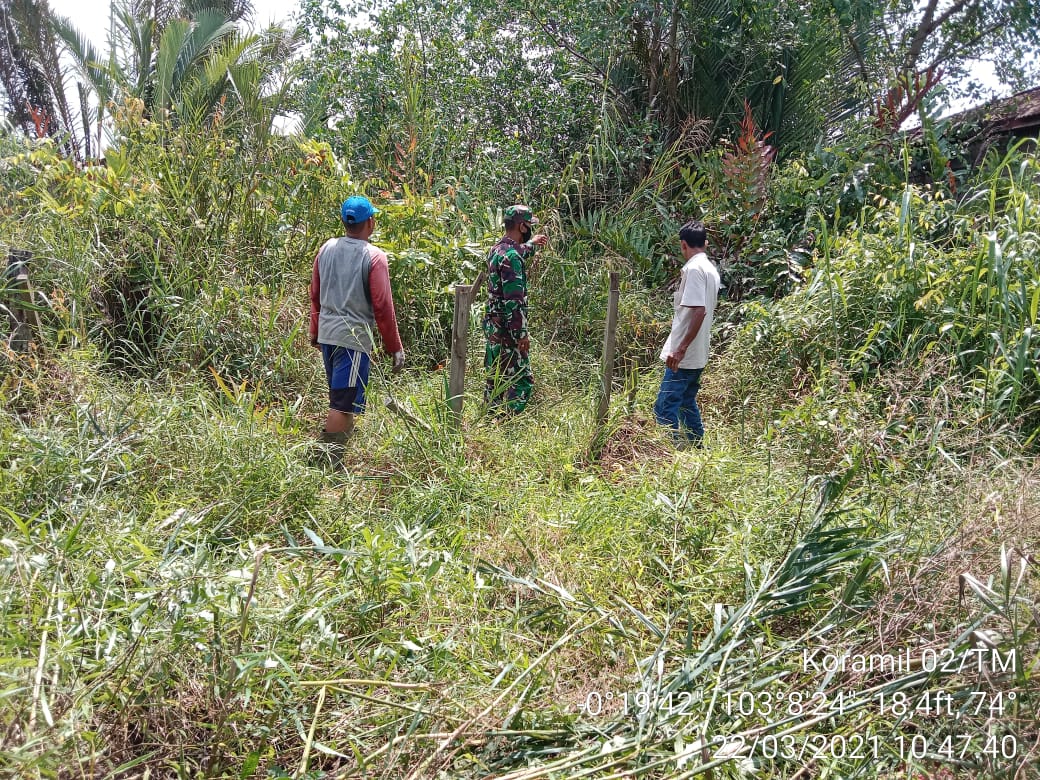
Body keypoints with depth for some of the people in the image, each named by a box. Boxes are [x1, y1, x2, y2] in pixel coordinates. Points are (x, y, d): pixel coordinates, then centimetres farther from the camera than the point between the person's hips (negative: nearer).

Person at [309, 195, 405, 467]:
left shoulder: (326, 249, 7)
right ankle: (330, 462, 0)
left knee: (338, 398, 21)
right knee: (343, 404, -2)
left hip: (326, 334, 7)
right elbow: (382, 306, -13)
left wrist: (315, 331, 26)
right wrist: (395, 348, -5)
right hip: (354, 337, -7)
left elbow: (315, 294, 14)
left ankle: (331, 454, 32)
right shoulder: (374, 257, -12)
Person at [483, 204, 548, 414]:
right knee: (521, 380, -4)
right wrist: (521, 333, -21)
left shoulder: (497, 249, 9)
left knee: (496, 377, 15)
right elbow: (513, 300, -23)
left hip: (493, 325, 10)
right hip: (508, 328, -10)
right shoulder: (511, 257, -20)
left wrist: (530, 245, 47)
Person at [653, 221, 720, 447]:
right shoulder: (711, 269, 12)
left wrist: (681, 349, -24)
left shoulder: (693, 268, -16)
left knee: (665, 408, -8)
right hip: (698, 354, 10)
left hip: (684, 354, -10)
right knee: (687, 403, 18)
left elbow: (700, 311, -24)